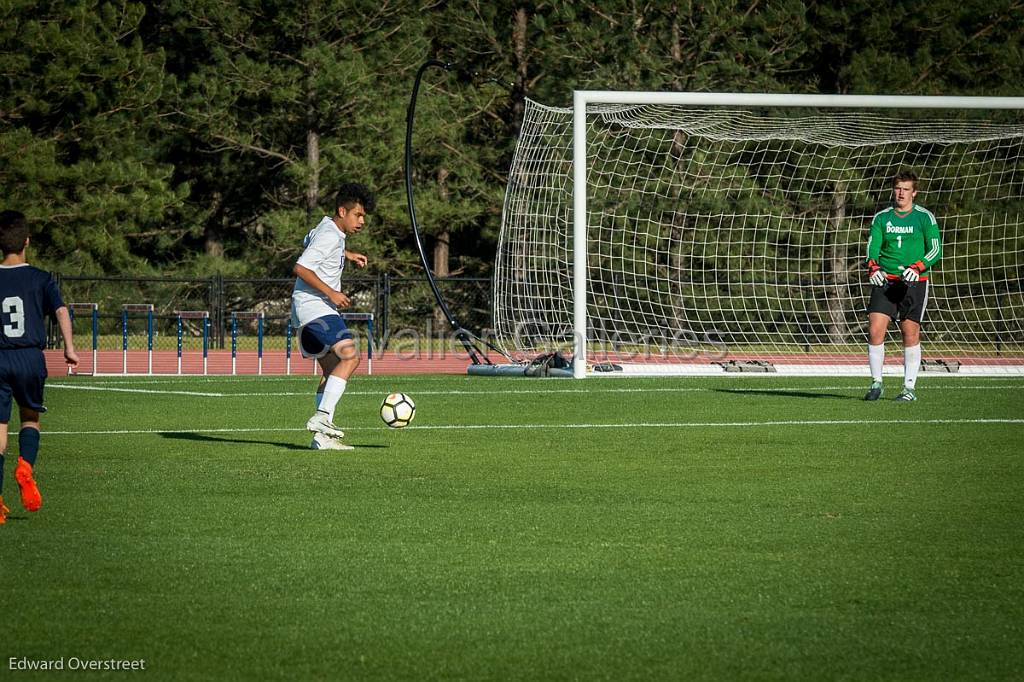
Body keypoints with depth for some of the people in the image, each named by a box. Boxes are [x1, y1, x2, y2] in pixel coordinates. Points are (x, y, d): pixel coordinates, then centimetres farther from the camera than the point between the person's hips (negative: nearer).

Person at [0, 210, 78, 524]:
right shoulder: (41, 279, 1)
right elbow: (61, 310, -13)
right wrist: (69, 347, -14)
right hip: (31, 359, 0)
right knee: (30, 417, 20)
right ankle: (26, 466, -9)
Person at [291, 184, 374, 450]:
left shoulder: (326, 228, 16)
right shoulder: (329, 237, -15)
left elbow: (309, 242, 40)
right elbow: (300, 268, -23)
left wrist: (346, 254, 36)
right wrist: (331, 293, -22)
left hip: (308, 312, 11)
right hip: (315, 307, -11)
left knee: (332, 369, 8)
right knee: (350, 355, -23)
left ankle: (322, 436, 4)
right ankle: (322, 417, -31)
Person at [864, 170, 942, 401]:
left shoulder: (925, 218, 1)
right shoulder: (881, 218, 9)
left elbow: (936, 250, -4)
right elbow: (873, 246, 3)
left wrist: (917, 268, -22)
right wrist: (873, 267, -19)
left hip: (914, 283, -2)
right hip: (884, 281, 2)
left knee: (910, 334, -1)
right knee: (875, 330, -9)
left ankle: (909, 388, 7)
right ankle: (876, 383, 1)